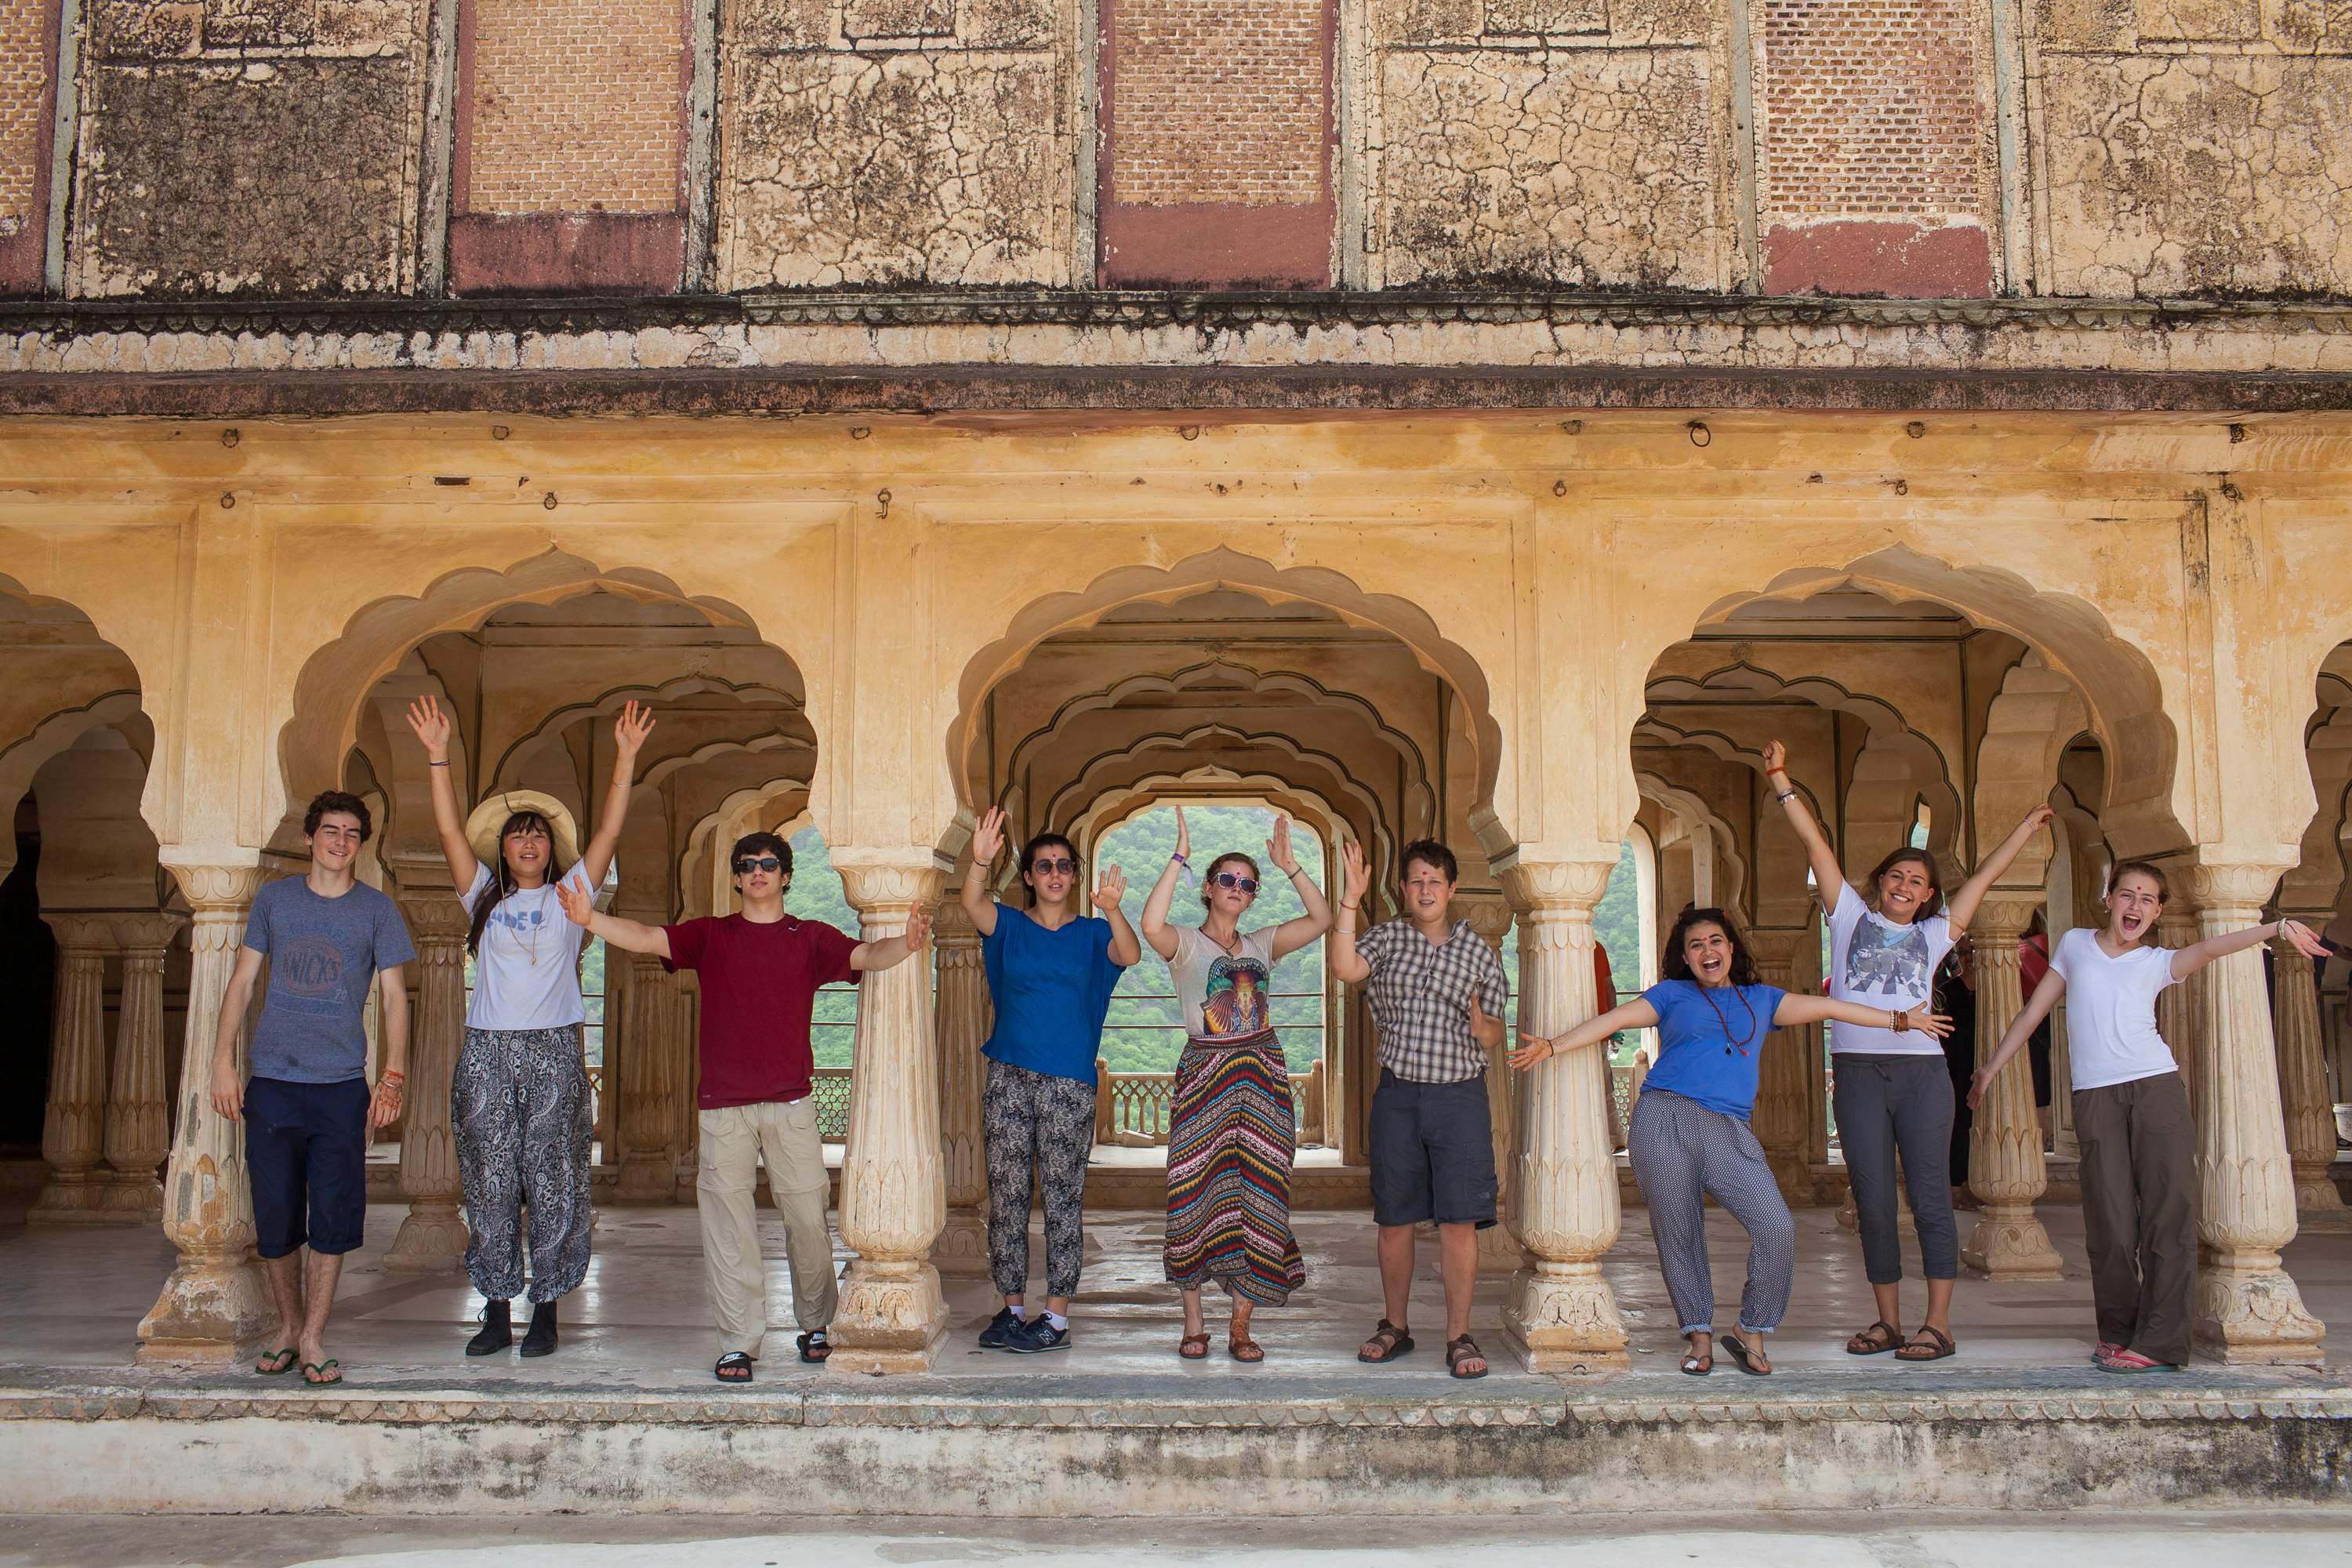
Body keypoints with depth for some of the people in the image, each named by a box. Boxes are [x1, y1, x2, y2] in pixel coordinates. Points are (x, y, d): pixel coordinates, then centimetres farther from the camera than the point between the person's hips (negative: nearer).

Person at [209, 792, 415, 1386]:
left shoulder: (376, 909, 5)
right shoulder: (273, 898, 9)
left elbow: (394, 995, 4)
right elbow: (242, 982, 11)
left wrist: (394, 1076, -6)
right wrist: (223, 1061, 3)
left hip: (342, 1085, -1)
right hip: (272, 1082, 1)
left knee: (332, 1215, -2)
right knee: (275, 1216, 4)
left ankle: (313, 1337, 10)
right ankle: (288, 1328, 21)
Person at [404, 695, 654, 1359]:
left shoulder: (570, 894, 10)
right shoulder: (485, 896, 12)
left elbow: (609, 830, 2)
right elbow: (451, 830, 4)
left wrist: (626, 757, -7)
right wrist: (438, 756, -5)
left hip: (554, 1053, -1)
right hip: (487, 1053, 1)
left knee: (552, 1183, -1)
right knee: (490, 1185, 2)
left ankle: (546, 1311, 7)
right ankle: (497, 1313, 9)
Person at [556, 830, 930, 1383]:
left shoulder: (810, 938, 8)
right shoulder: (710, 935, 9)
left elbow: (865, 956, -5)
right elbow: (647, 938, -3)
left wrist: (905, 943, -27)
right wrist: (590, 919, -21)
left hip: (790, 1105, 0)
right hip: (723, 1105, 0)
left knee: (807, 1217, 2)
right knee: (727, 1225, -1)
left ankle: (817, 1326, 20)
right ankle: (739, 1343, 5)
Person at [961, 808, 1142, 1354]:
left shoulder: (1092, 934, 5)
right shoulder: (1009, 926, 7)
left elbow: (1130, 955, -15)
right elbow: (973, 904, -14)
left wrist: (1112, 910, -36)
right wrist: (980, 862, -36)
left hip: (1069, 1083, -1)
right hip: (1009, 1077, 2)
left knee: (1063, 1198, -1)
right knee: (1006, 1195, 4)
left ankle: (1056, 1318, 4)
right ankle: (1012, 1308, 13)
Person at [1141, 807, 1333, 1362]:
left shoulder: (1261, 945, 14)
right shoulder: (1185, 944, 1)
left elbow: (1321, 918, 5)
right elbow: (1151, 927, -22)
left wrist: (1289, 865, -2)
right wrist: (1179, 858, -20)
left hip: (1262, 1076, 4)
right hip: (1204, 1074, -4)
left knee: (1257, 1193, 1)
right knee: (1199, 1191, -3)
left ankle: (1241, 1327, 8)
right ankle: (1193, 1323, 8)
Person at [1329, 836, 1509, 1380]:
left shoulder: (1478, 952, 8)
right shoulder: (1387, 937, 6)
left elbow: (1494, 1034, 12)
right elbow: (1345, 968, -14)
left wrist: (1481, 1025, -11)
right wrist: (1351, 898, -16)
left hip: (1460, 1096, 0)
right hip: (1398, 1095, 1)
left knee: (1459, 1219, -4)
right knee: (1394, 1218, 8)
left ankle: (1459, 1336, 5)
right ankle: (1395, 1328, 23)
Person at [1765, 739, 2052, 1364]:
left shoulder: (1933, 935, 16)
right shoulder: (1851, 915, 14)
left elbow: (1986, 874, 23)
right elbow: (1815, 843, 10)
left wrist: (2028, 825, 29)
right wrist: (1781, 780, 7)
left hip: (1921, 1072, 0)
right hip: (1858, 1072, 0)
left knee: (1930, 1199, -3)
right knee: (1873, 1204, 2)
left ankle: (1938, 1323, 0)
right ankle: (1888, 1320, 10)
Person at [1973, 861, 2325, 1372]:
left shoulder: (2158, 963, 12)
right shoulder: (2075, 944, 17)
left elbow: (2210, 948, -6)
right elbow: (2033, 1011, 22)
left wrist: (2277, 927, -24)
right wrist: (1992, 1067, 22)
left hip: (2156, 1086, 0)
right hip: (2095, 1096, 0)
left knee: (2170, 1211, -9)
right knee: (2112, 1226, -6)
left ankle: (2159, 1341, -6)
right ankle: (2117, 1333, 9)